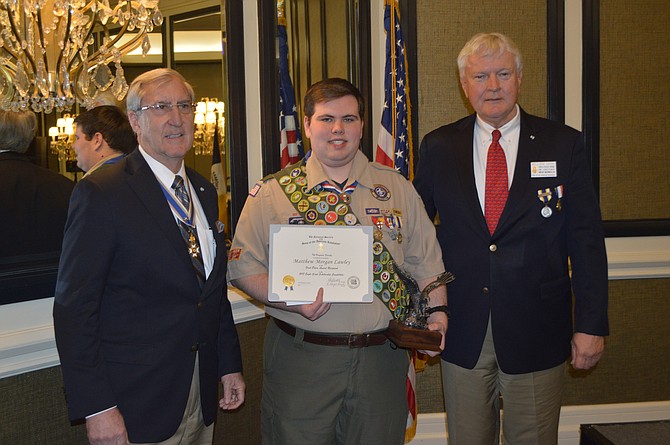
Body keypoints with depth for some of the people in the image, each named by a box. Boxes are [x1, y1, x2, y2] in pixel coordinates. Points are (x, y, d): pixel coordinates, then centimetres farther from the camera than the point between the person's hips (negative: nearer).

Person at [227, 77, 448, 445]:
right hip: (300, 358, -2)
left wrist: (436, 313, -3)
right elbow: (243, 266, -1)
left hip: (381, 356, 2)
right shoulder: (271, 194, 1)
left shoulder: (397, 189, 9)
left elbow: (425, 261, 12)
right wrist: (291, 300, -17)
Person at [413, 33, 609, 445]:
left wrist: (591, 324, -4)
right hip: (462, 332, 1)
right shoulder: (438, 147, 3)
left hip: (537, 333, -1)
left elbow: (586, 240, -1)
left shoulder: (563, 144, 0)